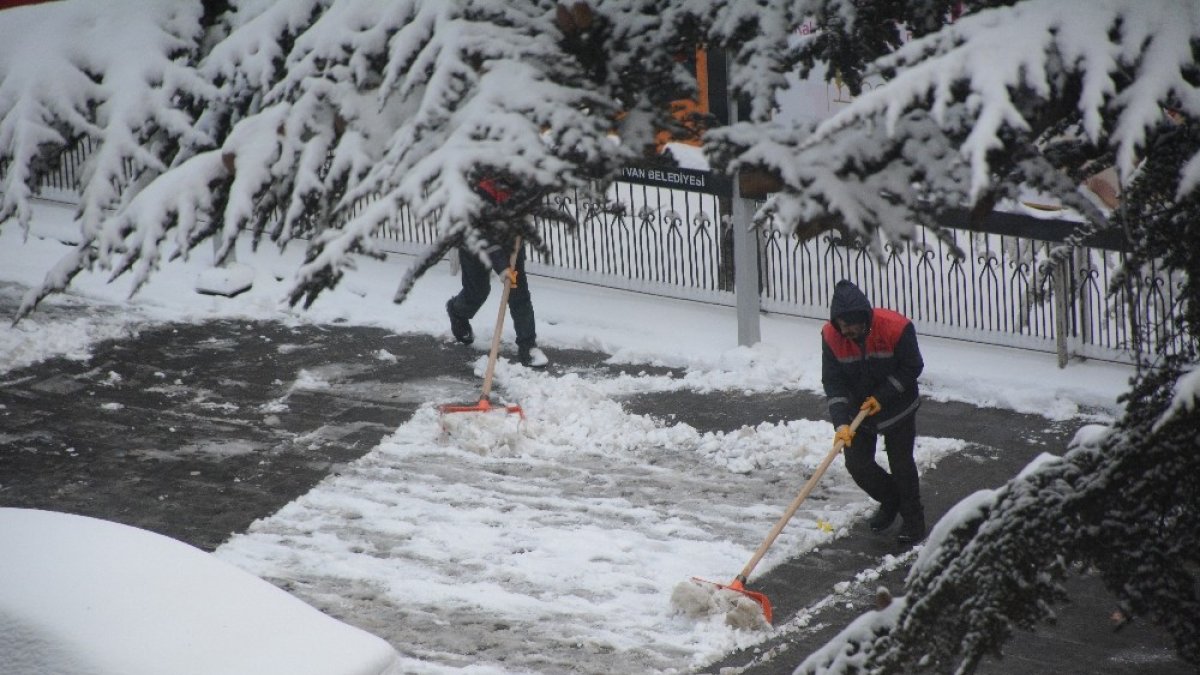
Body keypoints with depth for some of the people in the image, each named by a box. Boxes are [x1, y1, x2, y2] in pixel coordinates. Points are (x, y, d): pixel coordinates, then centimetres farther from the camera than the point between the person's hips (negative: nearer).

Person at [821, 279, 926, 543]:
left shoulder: (896, 328, -27)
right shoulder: (831, 336, -18)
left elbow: (912, 368, -15)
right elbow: (833, 382, -17)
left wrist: (882, 397, -20)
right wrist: (841, 423, -27)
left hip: (898, 407, -3)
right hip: (858, 408, 3)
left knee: (901, 464, 0)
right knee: (857, 464, 2)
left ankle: (913, 520, 18)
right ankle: (890, 501, 30)